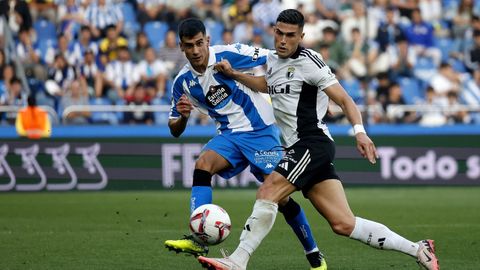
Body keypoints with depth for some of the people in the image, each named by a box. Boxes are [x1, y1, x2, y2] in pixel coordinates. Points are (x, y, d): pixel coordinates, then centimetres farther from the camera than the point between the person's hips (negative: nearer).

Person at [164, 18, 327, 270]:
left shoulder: (229, 54, -16)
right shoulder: (182, 82, -1)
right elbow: (175, 130, 6)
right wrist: (183, 117, -17)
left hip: (261, 132, -4)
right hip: (229, 135, 4)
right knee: (203, 163, -27)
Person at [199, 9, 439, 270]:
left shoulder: (308, 61, -9)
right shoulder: (273, 59, 15)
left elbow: (344, 99, -12)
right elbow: (268, 85, 39)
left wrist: (359, 131, -26)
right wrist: (234, 74, 27)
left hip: (313, 143, -8)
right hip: (299, 149, 8)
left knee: (267, 192, -19)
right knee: (343, 224, 2)